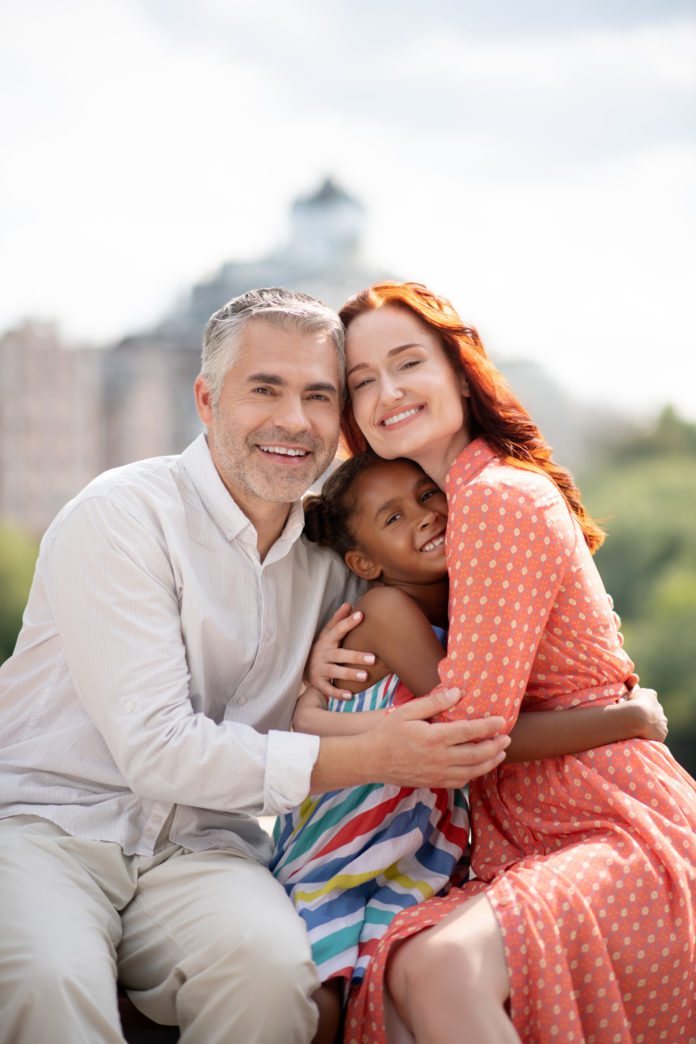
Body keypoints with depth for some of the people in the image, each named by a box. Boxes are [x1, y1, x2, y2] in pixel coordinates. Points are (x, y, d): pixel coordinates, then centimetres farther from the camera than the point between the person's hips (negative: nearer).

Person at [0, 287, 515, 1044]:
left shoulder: (325, 561, 10)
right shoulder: (123, 517, -10)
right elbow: (155, 750, -17)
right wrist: (371, 758, -19)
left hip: (197, 852, 5)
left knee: (270, 967, -29)